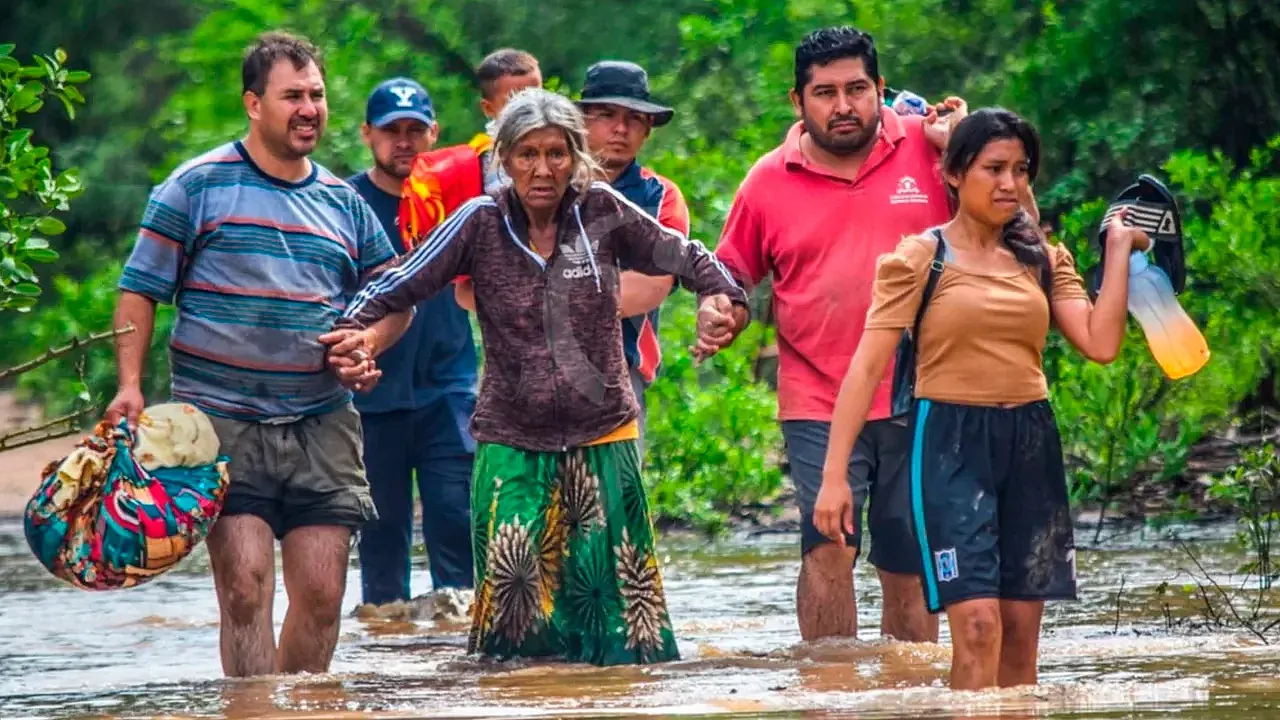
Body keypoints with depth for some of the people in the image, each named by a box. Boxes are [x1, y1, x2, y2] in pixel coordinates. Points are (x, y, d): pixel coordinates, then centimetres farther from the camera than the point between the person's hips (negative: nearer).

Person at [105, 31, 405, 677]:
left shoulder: (343, 203, 14)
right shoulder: (197, 186, 1)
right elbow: (139, 291, 2)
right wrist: (130, 386, -11)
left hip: (322, 424, 4)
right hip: (221, 423, -4)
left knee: (321, 593, -2)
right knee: (244, 585, -13)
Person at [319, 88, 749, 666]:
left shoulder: (602, 211, -1)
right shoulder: (482, 222, -4)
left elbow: (685, 260, 8)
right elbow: (401, 285, -5)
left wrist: (721, 301, -11)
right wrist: (356, 332, -22)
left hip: (604, 439, 1)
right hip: (513, 445, -1)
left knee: (617, 608, 2)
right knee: (514, 599, -9)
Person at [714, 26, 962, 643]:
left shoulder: (927, 148, 2)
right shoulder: (769, 181, 4)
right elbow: (729, 275, 16)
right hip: (818, 408, -1)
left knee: (909, 569, 10)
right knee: (828, 549, -18)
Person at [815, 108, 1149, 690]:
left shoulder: (1043, 260, 10)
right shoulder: (919, 258, -2)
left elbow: (1101, 344, -2)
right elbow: (868, 366, -7)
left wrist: (1119, 251, 1)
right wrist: (834, 476, -14)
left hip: (1029, 443, 5)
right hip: (951, 442, -5)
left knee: (1020, 630, 5)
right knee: (978, 625, -16)